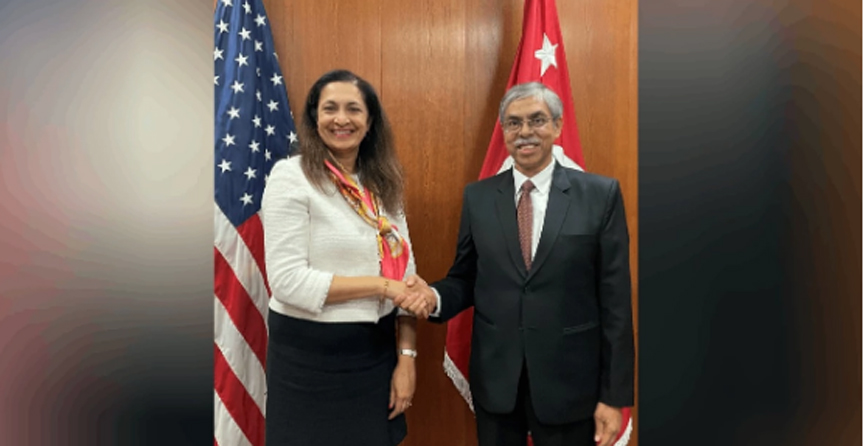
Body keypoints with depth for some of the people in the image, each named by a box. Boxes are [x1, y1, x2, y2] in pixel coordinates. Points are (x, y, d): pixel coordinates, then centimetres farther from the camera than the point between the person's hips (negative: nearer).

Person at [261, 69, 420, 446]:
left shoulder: (382, 184, 5)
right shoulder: (291, 176, -11)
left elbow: (404, 273, 3)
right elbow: (287, 281, -18)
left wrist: (406, 358, -2)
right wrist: (382, 285, -15)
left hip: (378, 351, 5)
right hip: (311, 356, -5)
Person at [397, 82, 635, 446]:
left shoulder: (601, 194, -5)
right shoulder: (477, 197, 1)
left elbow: (614, 299, -6)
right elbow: (465, 279, 7)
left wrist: (614, 395, -5)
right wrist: (434, 296, -16)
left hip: (569, 381, -2)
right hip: (494, 378, 2)